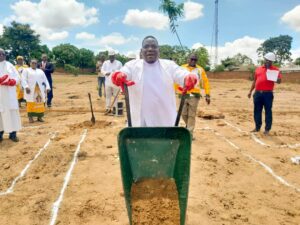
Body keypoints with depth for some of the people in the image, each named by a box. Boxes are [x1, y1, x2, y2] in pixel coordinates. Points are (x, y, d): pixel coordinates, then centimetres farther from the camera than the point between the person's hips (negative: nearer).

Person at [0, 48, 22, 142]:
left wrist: (10, 82, -14)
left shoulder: (10, 65, 10)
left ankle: (13, 133, 7)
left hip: (9, 94, 1)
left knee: (12, 112, 1)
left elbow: (16, 78, 6)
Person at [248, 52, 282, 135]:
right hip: (257, 93, 4)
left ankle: (267, 129, 10)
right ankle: (257, 127, 22)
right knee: (257, 111, 10)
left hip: (268, 94, -4)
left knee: (268, 111, 1)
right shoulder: (258, 69, 14)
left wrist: (276, 79, -30)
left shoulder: (275, 70, 2)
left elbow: (279, 81, -7)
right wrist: (250, 91, 16)